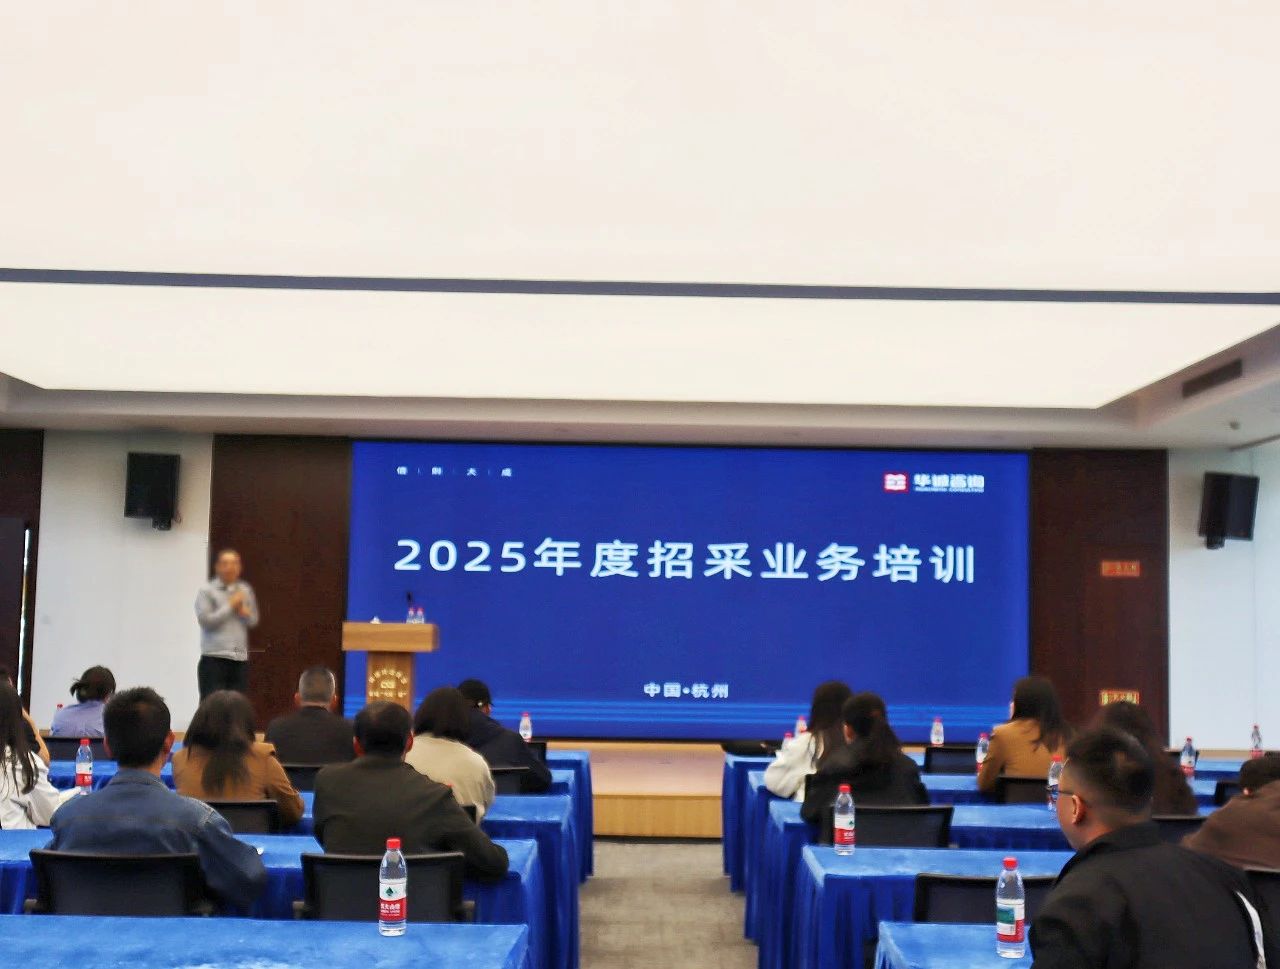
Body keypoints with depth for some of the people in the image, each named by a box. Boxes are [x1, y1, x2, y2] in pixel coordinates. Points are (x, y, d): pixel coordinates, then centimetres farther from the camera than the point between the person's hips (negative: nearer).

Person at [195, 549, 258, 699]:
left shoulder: (245, 590, 14)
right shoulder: (206, 590, 0)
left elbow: (254, 620, 19)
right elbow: (205, 620, -10)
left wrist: (243, 611, -2)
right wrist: (230, 606, -8)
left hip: (241, 659, 4)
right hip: (214, 658, -4)